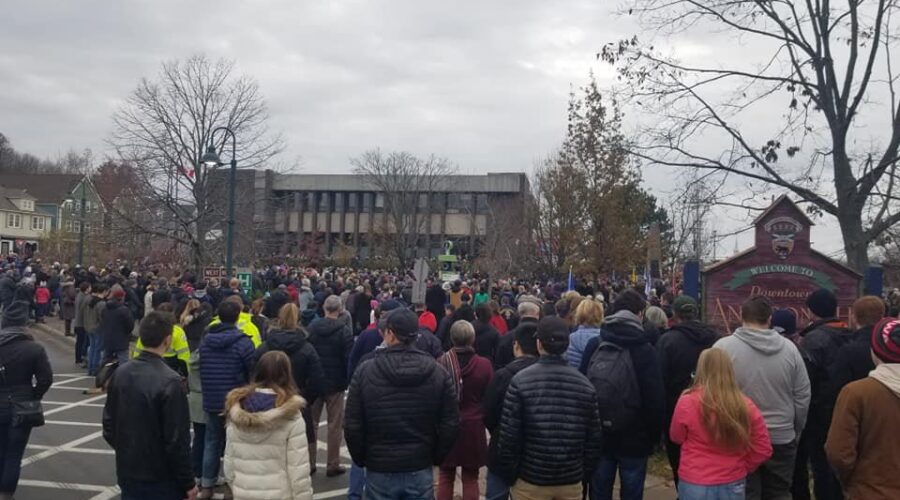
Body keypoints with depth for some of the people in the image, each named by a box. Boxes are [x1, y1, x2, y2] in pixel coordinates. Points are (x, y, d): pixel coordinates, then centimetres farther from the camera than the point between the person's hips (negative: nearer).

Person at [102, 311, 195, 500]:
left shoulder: (120, 373, -1)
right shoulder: (169, 382, -22)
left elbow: (109, 423, 9)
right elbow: (177, 439, -20)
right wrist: (188, 482, -10)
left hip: (127, 472, 7)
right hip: (161, 479, -6)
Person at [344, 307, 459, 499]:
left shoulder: (365, 370, -10)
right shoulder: (438, 372, -5)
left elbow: (352, 426, -7)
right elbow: (450, 425, -3)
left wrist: (361, 459, 8)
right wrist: (435, 458, 11)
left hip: (379, 471, -1)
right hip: (421, 470, 1)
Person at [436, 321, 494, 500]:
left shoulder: (441, 363, -11)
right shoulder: (484, 364, -10)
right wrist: (486, 420, 13)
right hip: (473, 427, 0)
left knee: (445, 477, 14)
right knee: (470, 479, 10)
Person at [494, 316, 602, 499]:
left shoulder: (521, 381, -11)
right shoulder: (585, 384, -2)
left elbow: (509, 436, -11)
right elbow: (594, 438, 2)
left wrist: (508, 475, 0)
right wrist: (585, 474, 13)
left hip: (531, 480, -2)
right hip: (571, 481, 3)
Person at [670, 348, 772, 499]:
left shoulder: (688, 403, -17)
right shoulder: (746, 406, -9)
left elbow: (676, 438, 1)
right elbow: (763, 450, -1)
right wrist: (741, 467, 14)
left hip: (695, 485, -2)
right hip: (733, 485, 2)